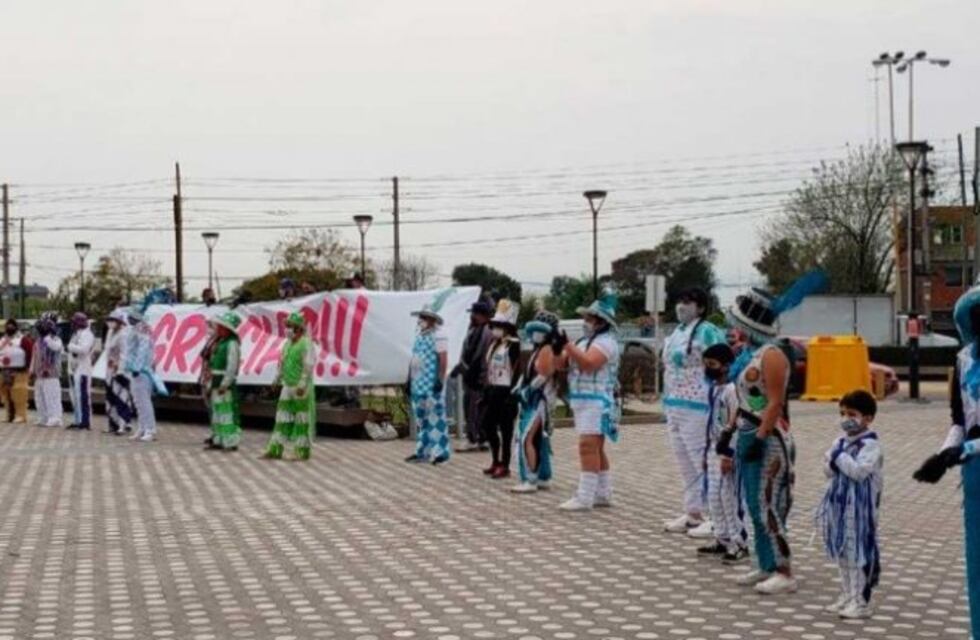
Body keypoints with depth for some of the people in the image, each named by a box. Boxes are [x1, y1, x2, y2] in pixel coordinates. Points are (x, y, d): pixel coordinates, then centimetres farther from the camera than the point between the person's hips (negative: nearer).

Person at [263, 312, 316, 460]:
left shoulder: (306, 344, -12)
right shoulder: (287, 343, 12)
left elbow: (308, 367, -19)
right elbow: (282, 364, 18)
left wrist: (302, 385, -26)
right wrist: (277, 381, 15)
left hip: (302, 389, -8)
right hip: (288, 388, 8)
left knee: (302, 420, -1)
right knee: (282, 419, 4)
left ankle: (303, 451, 6)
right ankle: (275, 451, 5)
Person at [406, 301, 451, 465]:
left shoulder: (438, 336, -10)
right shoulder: (419, 336, 16)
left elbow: (443, 360, -15)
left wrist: (440, 380, -21)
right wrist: (409, 379, 18)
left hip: (432, 384, -9)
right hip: (418, 383, 9)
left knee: (435, 417, -7)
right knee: (420, 418, 12)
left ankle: (440, 452, -3)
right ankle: (422, 451, 19)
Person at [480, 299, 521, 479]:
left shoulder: (513, 344, -12)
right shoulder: (494, 344, 14)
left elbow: (516, 370, -16)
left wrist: (512, 395, -20)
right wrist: (486, 392, 15)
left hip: (505, 391, -9)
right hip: (493, 390, 9)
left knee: (505, 429, -1)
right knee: (488, 426, 12)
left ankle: (504, 466, 6)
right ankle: (496, 462, 25)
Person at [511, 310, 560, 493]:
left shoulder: (547, 350, -12)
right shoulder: (537, 350, 18)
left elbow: (543, 376, -18)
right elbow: (528, 373, 20)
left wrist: (525, 392, -17)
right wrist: (519, 390, 8)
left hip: (539, 401, -10)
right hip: (532, 402, 10)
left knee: (526, 440, -14)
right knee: (539, 440, 14)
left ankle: (530, 481, -14)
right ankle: (543, 478, 20)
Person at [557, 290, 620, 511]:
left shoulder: (605, 341, -10)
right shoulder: (586, 340, 20)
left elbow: (588, 363, -25)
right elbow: (565, 362, 14)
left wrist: (567, 345, -26)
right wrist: (558, 349, -6)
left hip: (596, 402, -10)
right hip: (583, 401, 10)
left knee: (588, 446, -14)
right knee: (596, 449, 14)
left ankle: (585, 497, -16)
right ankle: (603, 494, 21)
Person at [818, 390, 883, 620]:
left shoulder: (870, 444, -13)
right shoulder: (840, 441, 11)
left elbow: (859, 471, -23)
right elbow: (828, 471, 12)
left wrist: (841, 456, -15)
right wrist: (832, 463, -9)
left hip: (859, 506, -8)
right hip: (840, 502, 8)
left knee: (859, 551, -4)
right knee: (841, 550, 14)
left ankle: (861, 602, 3)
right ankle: (847, 596, 25)